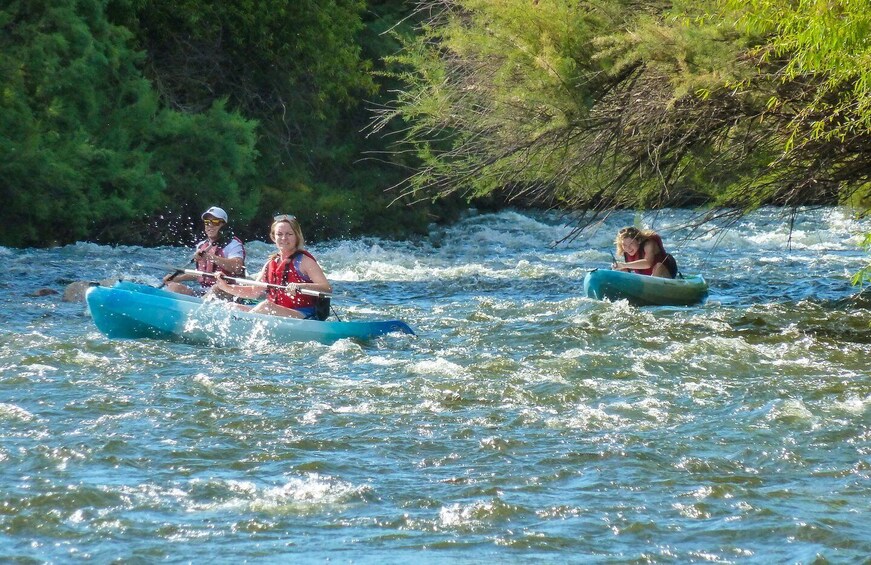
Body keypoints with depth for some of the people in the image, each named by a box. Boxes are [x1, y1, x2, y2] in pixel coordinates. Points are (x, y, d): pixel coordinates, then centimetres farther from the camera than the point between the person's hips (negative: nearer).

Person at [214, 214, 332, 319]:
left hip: (304, 317, -8)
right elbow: (254, 292, 18)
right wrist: (227, 288, 4)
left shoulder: (304, 261, -5)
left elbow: (327, 288, -16)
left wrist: (300, 286, -32)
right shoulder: (271, 263, 15)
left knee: (266, 306, -33)